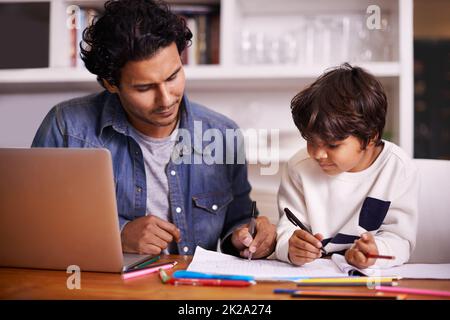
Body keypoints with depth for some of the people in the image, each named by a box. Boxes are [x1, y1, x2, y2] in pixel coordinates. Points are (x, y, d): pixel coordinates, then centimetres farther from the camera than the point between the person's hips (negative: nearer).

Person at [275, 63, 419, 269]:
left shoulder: (398, 169, -9)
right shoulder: (300, 167, -6)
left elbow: (399, 237, -9)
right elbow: (288, 228, -5)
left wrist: (376, 250, -30)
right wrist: (290, 249, -28)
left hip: (370, 276, -1)